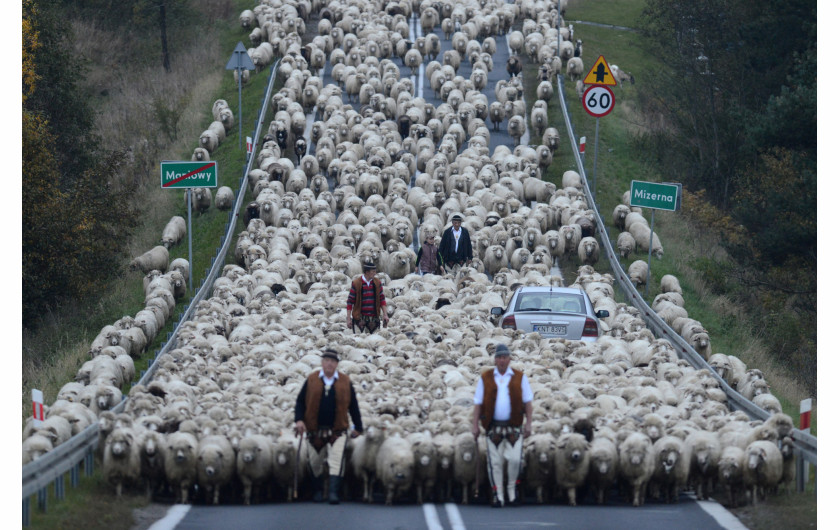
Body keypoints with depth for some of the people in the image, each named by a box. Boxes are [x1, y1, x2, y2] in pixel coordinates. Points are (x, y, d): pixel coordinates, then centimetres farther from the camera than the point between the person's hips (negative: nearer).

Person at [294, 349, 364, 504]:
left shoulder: (345, 382, 3)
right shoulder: (311, 380, 2)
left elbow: (353, 406, 8)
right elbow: (300, 401, 5)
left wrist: (358, 427, 9)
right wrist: (299, 419, -10)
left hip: (337, 431, -1)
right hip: (315, 430, 1)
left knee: (336, 462, -16)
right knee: (315, 462, 11)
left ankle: (334, 492, -18)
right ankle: (318, 490, 31)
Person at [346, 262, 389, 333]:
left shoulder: (377, 283, 5)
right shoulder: (356, 283, -6)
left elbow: (382, 299, 12)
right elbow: (350, 301, -3)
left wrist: (385, 314, 5)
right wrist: (348, 318, -6)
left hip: (374, 318, 3)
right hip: (360, 318, -3)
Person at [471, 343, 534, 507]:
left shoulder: (520, 377, 7)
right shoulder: (485, 378, 8)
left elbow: (528, 402, 7)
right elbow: (478, 404, 7)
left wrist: (528, 423, -1)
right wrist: (475, 425, 0)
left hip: (513, 427, -1)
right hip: (493, 426, 1)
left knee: (514, 459, -9)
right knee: (495, 462, 0)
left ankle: (512, 488, 14)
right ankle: (498, 495, 9)